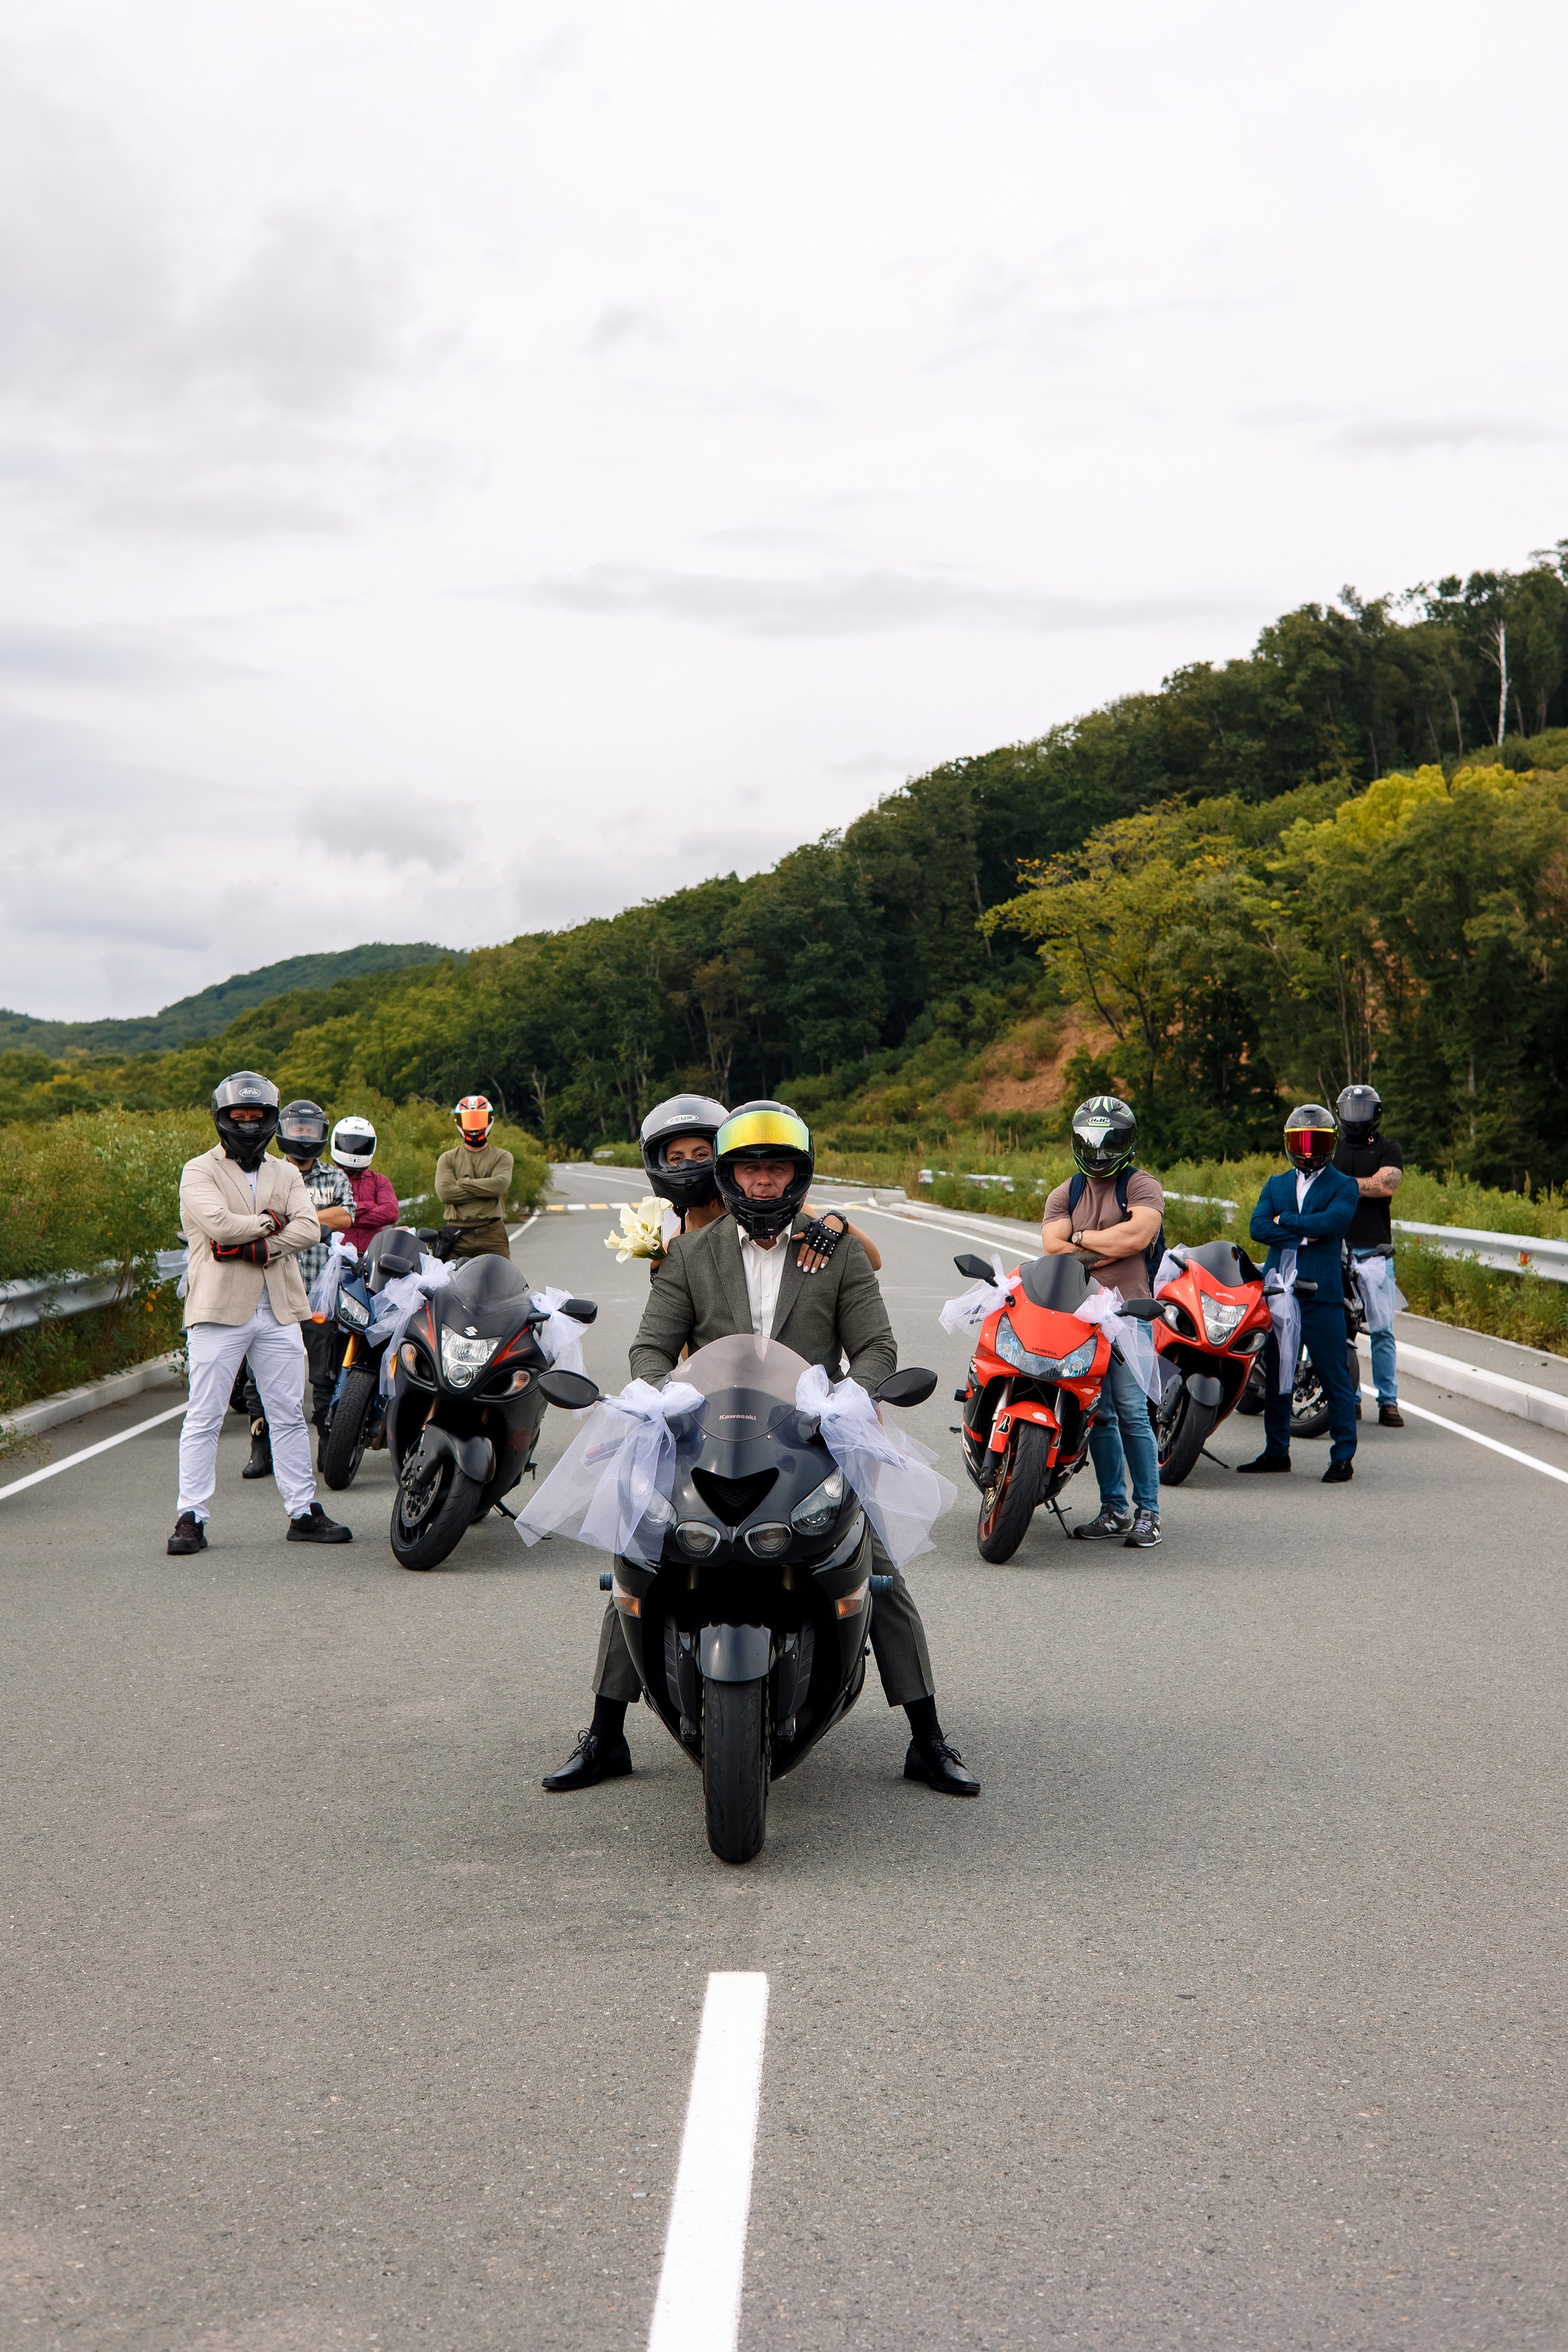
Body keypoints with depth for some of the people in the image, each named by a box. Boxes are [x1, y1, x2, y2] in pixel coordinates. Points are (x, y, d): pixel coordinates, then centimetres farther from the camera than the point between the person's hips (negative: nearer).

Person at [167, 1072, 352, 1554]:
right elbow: (219, 1223, -17)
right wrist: (271, 1221, -6)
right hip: (219, 1310, -4)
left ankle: (303, 1513, 15)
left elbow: (309, 1230, -3)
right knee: (204, 1418, -2)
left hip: (278, 1312, 4)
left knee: (289, 1417, 9)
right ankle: (191, 1517, 3)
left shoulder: (287, 1175, 14)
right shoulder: (199, 1172, 1)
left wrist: (254, 1247, -15)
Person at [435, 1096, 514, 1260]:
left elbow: (500, 1185, -10)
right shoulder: (448, 1159, 12)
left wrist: (462, 1183, -5)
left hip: (492, 1234, -1)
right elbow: (444, 1192, -5)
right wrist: (485, 1190, -8)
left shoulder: (502, 1157, 10)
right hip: (457, 1235, 1)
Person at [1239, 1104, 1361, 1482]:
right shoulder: (1276, 1186, 18)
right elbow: (1258, 1227, 0)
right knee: (1275, 1375, 10)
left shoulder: (1343, 1187, 5)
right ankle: (1277, 1451, 21)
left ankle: (1343, 1457, 2)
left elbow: (1332, 1221, -15)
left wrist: (1284, 1220, -5)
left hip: (1321, 1295, -5)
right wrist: (1305, 1235, -11)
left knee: (1335, 1376, -4)